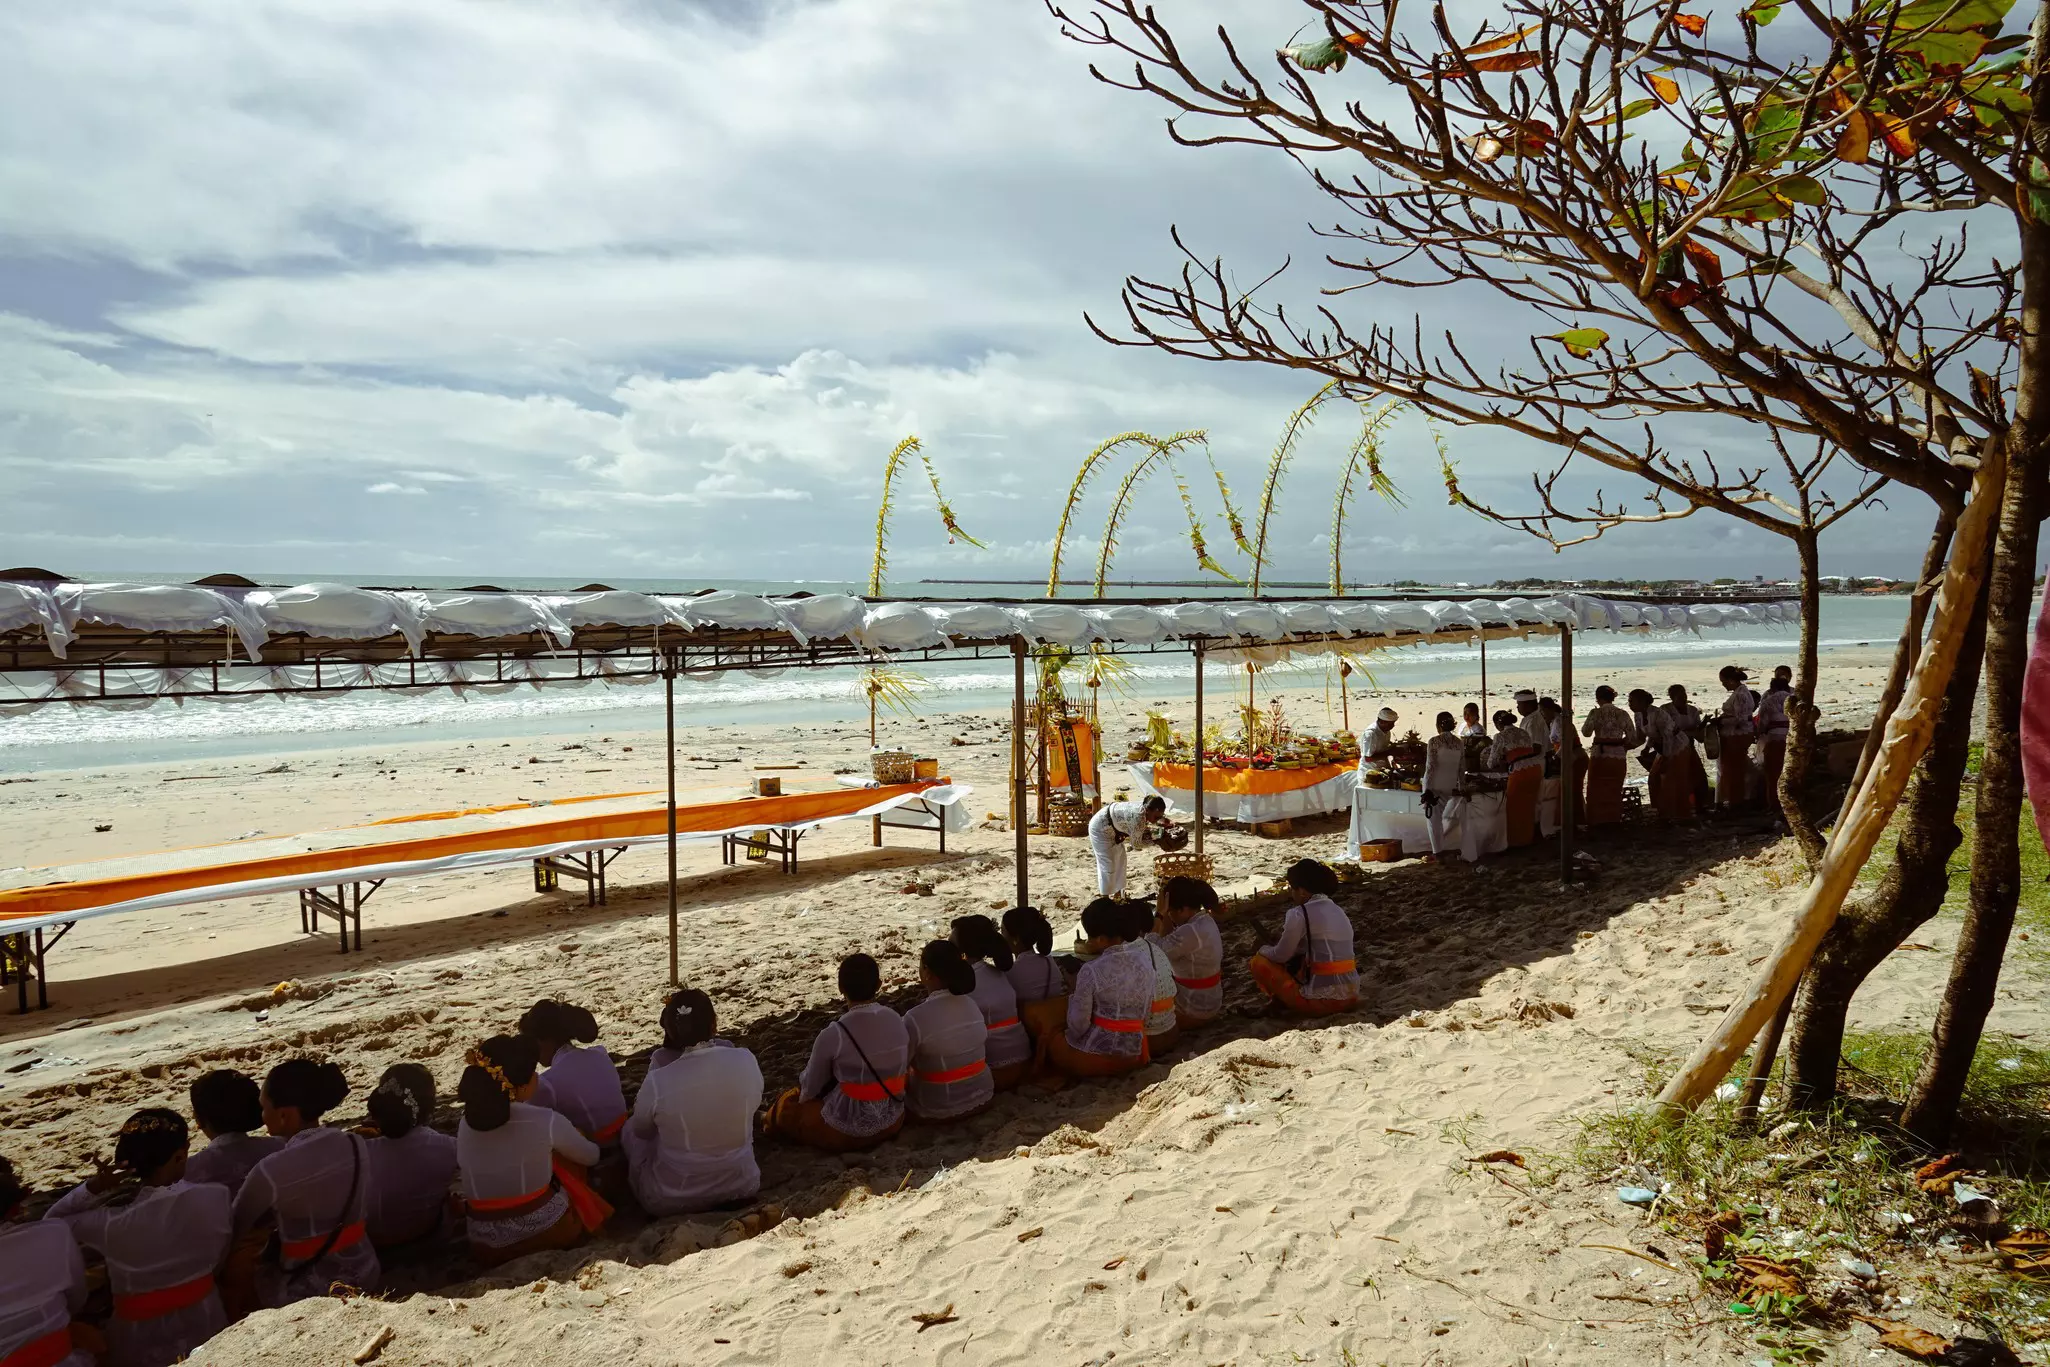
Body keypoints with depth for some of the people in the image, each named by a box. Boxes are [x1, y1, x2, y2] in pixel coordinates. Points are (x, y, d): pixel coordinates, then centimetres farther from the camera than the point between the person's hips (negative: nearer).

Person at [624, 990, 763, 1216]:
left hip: (672, 1200, -3)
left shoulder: (658, 1082, -22)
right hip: (742, 1186, 3)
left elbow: (642, 1130, 0)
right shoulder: (746, 1061, -16)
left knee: (630, 1130, 22)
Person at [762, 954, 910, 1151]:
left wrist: (802, 1078, 17)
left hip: (845, 1132, -5)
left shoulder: (833, 1035, -22)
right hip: (892, 1122, 5)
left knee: (787, 1104, 20)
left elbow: (811, 1087, -6)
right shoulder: (897, 1022, -9)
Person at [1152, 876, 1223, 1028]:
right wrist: (1165, 915, -6)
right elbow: (1169, 942, 5)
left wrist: (1160, 913, -25)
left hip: (1195, 1009, -9)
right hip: (1208, 1000, 9)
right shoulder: (1204, 920, 1)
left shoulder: (1191, 932, -29)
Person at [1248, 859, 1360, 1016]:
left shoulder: (1299, 914, -11)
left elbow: (1281, 956, -1)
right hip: (1351, 997, 8)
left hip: (1322, 999, -8)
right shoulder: (1338, 911, 12)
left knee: (1260, 963, 7)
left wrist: (1263, 950, 20)